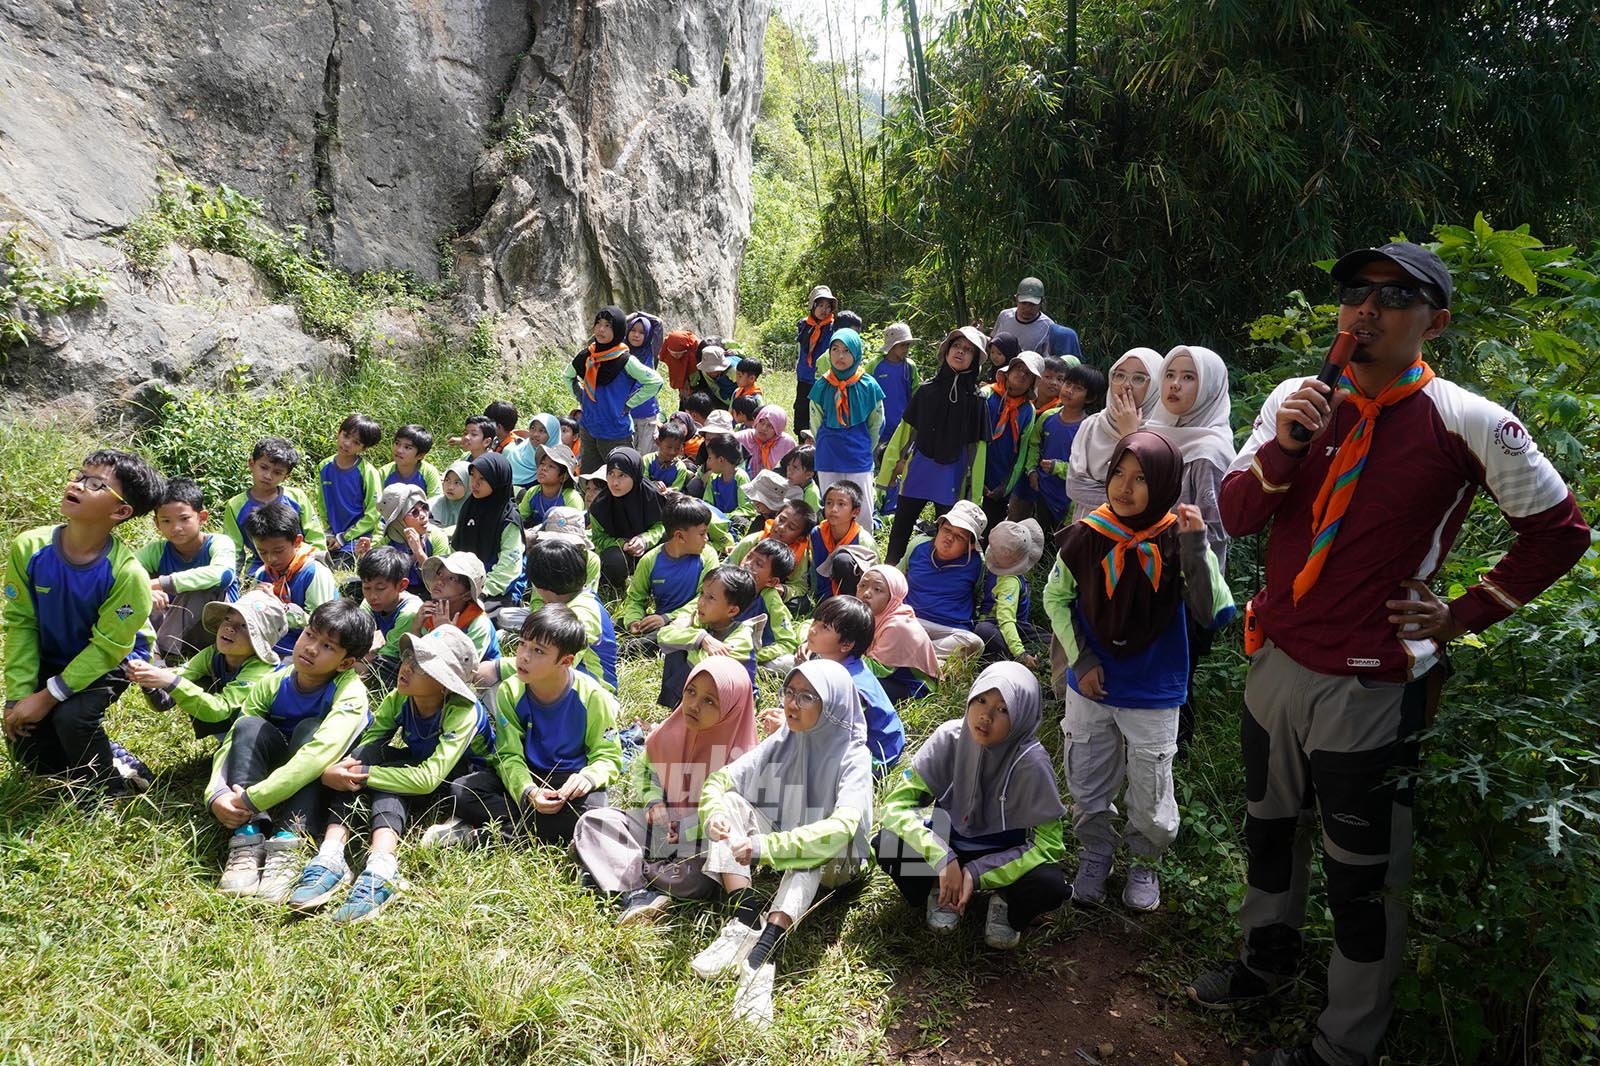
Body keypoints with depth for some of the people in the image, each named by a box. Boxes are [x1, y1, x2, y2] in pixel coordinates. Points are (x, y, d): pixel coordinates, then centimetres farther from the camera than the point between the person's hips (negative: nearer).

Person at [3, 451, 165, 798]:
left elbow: (107, 647, -22)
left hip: (113, 660, -5)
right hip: (51, 658, 5)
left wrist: (48, 697, -22)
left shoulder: (126, 573, -31)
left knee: (72, 716, -28)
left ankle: (110, 790, -2)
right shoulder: (28, 548, -20)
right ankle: (116, 759, 25)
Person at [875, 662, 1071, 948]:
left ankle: (1006, 903, 1)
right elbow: (897, 802, -19)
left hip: (1004, 854, -1)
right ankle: (940, 892, 3)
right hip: (950, 843, 2)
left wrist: (977, 874, -28)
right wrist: (943, 860, -32)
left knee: (1049, 885, -33)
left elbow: (1048, 844, -21)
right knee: (888, 843, -26)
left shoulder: (1031, 761, -25)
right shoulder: (950, 737, -20)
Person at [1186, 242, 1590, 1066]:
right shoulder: (1297, 400, 1)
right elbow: (1235, 517, -4)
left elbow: (1558, 533, 0)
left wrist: (1459, 617, -4)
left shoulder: (1470, 425, -11)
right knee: (1269, 829, 23)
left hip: (1369, 688, -5)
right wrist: (1283, 445, -21)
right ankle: (1268, 957, 46)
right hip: (1277, 664, 5)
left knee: (1361, 877, 8)